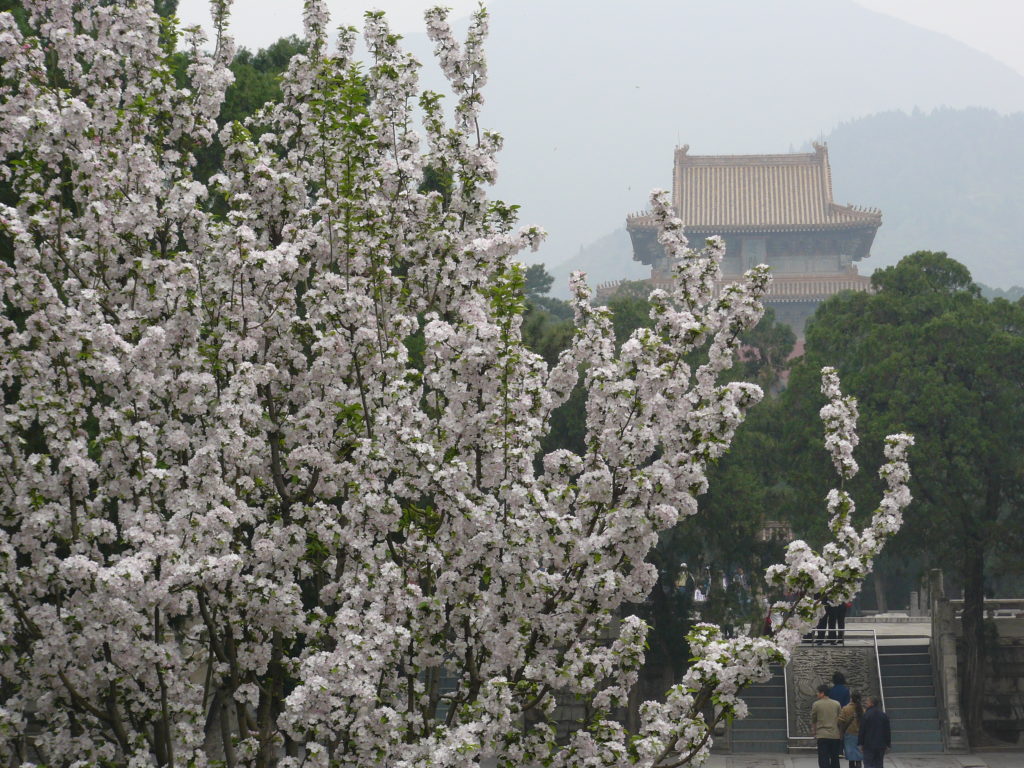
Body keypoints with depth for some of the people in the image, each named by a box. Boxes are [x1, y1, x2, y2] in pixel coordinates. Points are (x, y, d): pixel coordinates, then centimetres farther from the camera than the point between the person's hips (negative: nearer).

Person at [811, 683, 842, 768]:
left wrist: (813, 733, 17)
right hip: (835, 735, 3)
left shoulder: (816, 704, -4)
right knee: (835, 759, 11)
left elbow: (813, 720, 4)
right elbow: (840, 720, 9)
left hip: (822, 736, -3)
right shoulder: (836, 704, 4)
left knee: (823, 759, -3)